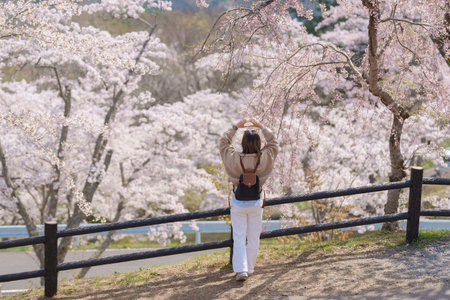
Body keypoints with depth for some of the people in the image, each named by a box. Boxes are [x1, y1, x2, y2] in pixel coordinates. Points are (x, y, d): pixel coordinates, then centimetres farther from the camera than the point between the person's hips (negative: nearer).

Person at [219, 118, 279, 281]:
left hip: (238, 203, -1)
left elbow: (223, 143, -1)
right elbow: (273, 143, 3)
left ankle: (241, 269, -4)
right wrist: (261, 127, 6)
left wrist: (236, 127, 3)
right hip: (256, 203, 1)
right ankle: (249, 268, 22)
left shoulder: (234, 159, -20)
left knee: (239, 237, 5)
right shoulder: (264, 159, -17)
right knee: (253, 237, 14)